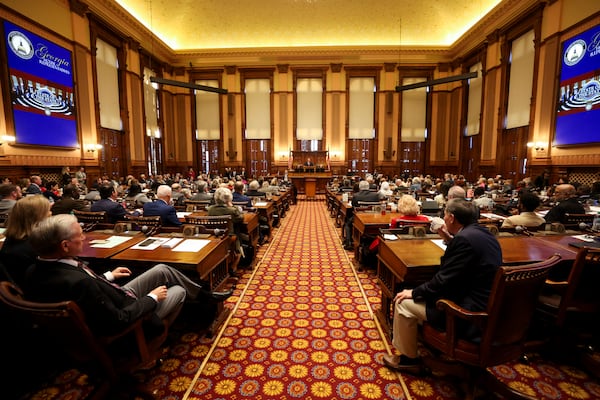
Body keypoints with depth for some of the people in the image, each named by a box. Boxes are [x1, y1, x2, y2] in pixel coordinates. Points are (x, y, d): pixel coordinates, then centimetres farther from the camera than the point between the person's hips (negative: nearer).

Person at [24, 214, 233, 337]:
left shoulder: (37, 271, -11)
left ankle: (205, 295, 26)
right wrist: (153, 297, -17)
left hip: (112, 301, 8)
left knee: (162, 270, 7)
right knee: (178, 291, 12)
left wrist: (108, 276, 13)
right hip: (121, 321, -7)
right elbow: (119, 320, -31)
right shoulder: (78, 282, -40)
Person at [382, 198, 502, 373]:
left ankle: (409, 358, 17)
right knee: (423, 293, 25)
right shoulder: (482, 233, 5)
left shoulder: (464, 238, -24)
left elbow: (443, 281, -22)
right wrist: (450, 240, 12)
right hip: (486, 306, 10)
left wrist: (414, 292, -9)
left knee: (404, 303, -3)